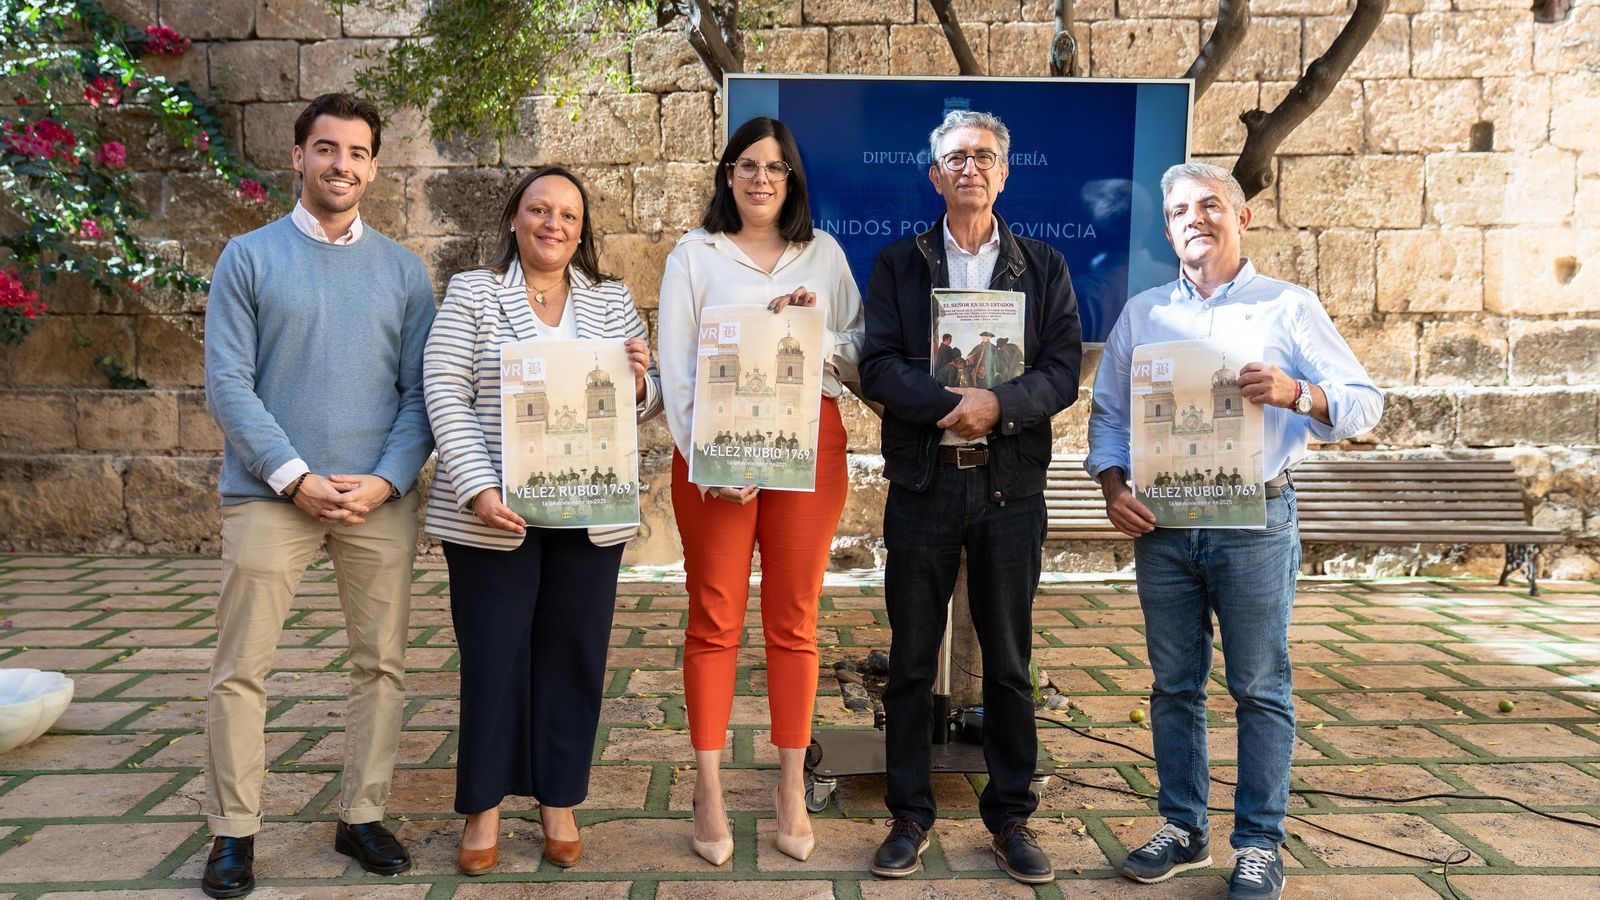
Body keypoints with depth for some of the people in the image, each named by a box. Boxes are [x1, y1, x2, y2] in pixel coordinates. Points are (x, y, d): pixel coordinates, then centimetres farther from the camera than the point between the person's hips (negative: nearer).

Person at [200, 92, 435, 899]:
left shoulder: (402, 269, 9)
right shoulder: (248, 258, 3)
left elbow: (420, 391, 5)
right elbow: (227, 384, -3)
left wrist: (386, 480, -9)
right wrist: (296, 478, -13)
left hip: (380, 496, 2)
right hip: (270, 492, -2)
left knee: (381, 664, 7)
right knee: (241, 669, 1)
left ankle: (361, 816, 22)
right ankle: (233, 831, 17)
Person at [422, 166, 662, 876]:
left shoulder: (613, 301, 11)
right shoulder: (472, 293, 4)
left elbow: (646, 405, 12)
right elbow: (446, 395, -4)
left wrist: (639, 381, -12)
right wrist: (478, 488, -16)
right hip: (493, 513, -2)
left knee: (573, 653, 8)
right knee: (493, 655, 4)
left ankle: (559, 801, 24)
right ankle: (484, 806, 22)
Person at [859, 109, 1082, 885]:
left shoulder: (1043, 267, 9)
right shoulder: (897, 264, 8)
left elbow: (1064, 373, -1)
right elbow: (876, 367, -4)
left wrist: (999, 404, -19)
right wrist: (951, 403, -19)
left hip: (1010, 483, 1)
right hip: (922, 482, 0)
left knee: (1009, 662, 9)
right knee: (911, 660, 6)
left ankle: (1011, 817, 23)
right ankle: (910, 817, 19)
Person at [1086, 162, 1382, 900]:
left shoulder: (1290, 308, 3)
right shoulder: (1141, 314, 11)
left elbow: (1364, 403, -2)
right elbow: (1107, 414, 10)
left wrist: (1296, 393, -22)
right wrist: (1113, 486, -6)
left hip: (1256, 521, -2)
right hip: (1162, 526, 3)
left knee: (1260, 688, 3)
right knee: (1174, 685, 10)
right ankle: (1182, 828, 23)